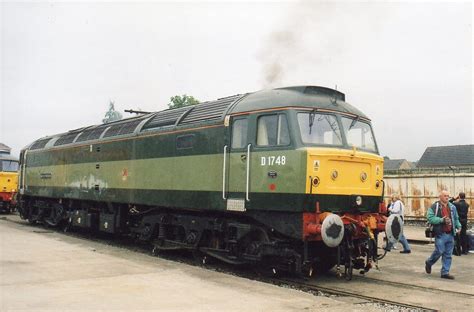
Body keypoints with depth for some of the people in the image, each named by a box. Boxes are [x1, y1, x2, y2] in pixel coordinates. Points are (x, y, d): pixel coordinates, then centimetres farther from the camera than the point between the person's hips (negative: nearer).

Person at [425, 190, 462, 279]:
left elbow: (456, 218, 22)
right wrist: (441, 220, -22)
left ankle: (445, 272, 13)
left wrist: (458, 226, 6)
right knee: (439, 251, -8)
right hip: (440, 234, -6)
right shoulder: (434, 207, -5)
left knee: (448, 254, 6)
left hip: (450, 234, 6)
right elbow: (430, 218, -14)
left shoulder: (452, 207, 13)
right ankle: (429, 263, 20)